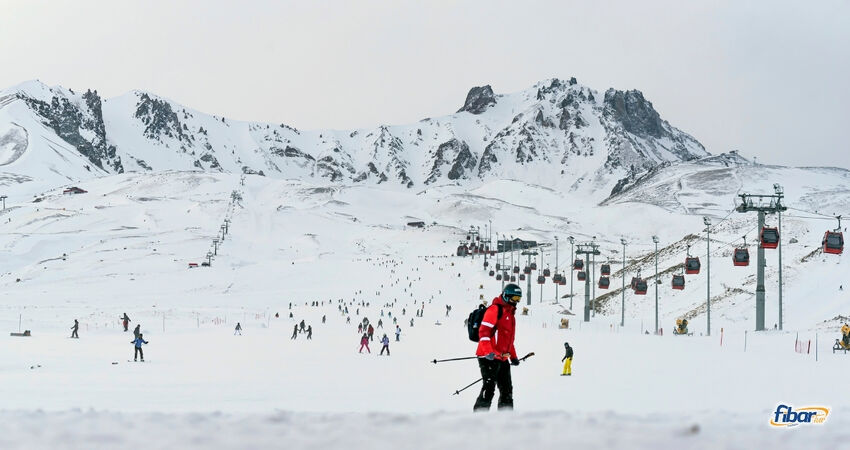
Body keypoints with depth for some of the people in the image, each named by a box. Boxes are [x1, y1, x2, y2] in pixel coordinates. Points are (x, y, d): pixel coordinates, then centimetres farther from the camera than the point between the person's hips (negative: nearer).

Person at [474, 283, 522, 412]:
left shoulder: (510, 314, 22)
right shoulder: (495, 309, -8)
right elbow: (484, 331, -18)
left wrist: (513, 356, 26)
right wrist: (488, 351, -28)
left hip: (503, 358, 10)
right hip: (489, 357, -10)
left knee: (507, 390, 11)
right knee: (489, 387, -16)